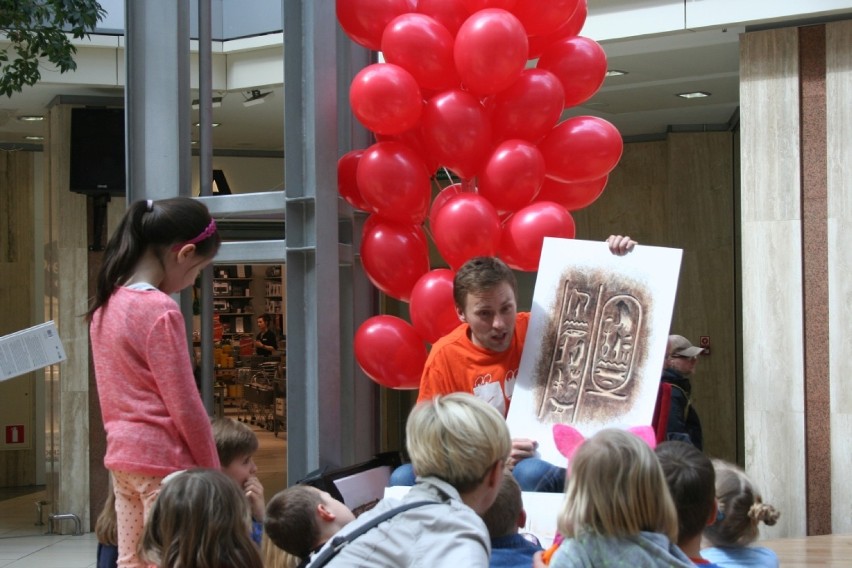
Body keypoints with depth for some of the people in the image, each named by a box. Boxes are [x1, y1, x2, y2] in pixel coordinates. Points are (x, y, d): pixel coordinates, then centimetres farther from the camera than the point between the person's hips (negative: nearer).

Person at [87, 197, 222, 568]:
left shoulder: (106, 306, 8)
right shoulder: (160, 310, -16)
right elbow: (184, 406, -15)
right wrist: (212, 473, -6)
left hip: (121, 455, 8)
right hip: (163, 459, -8)